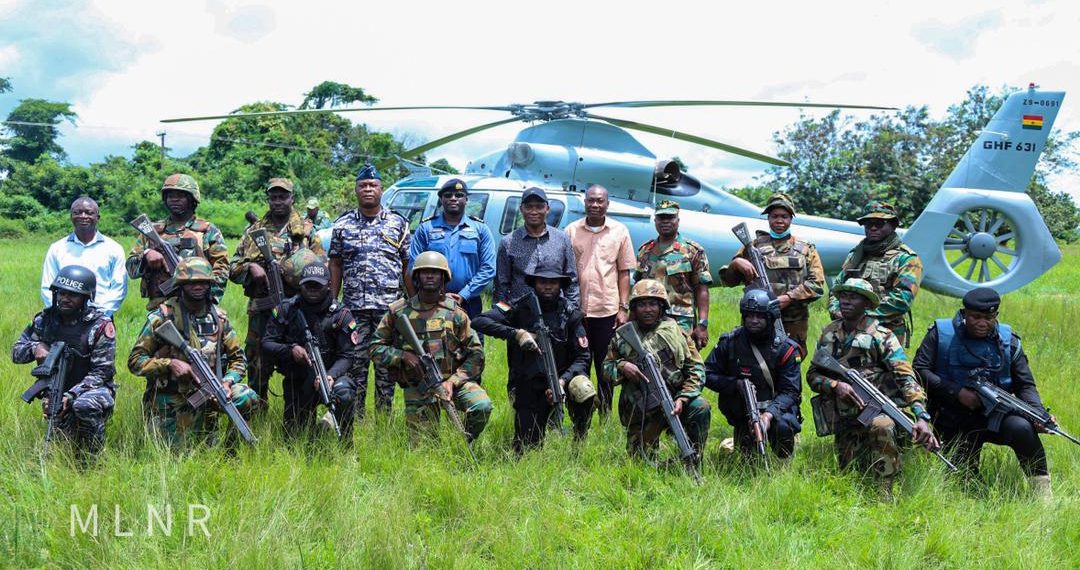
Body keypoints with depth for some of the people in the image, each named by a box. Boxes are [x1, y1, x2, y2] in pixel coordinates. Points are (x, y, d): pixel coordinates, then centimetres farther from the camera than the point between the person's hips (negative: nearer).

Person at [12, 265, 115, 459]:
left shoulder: (100, 325, -14)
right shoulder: (45, 319, 1)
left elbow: (101, 372, -16)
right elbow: (16, 352, 7)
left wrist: (71, 395, -28)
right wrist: (35, 347, -17)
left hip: (92, 389, -4)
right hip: (56, 391, 4)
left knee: (84, 405, -37)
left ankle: (92, 459, -17)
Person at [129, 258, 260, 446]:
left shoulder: (218, 318, 2)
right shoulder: (162, 317, -11)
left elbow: (238, 358, 8)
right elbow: (135, 361, -10)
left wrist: (227, 382, -12)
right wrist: (170, 364, -25)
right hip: (170, 405, -3)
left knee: (248, 398, -19)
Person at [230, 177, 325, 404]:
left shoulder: (306, 231, 9)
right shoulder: (254, 231, 12)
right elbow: (233, 268, 13)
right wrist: (250, 267, -7)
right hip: (261, 311, 1)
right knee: (258, 366, 5)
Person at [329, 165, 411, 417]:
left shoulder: (398, 223, 7)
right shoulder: (343, 224, 9)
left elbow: (408, 266, 8)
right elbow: (335, 265, 10)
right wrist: (332, 302, 4)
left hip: (390, 306, 0)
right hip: (354, 307, 0)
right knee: (355, 362, 2)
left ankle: (384, 415, 11)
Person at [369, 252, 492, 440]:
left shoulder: (455, 313, 0)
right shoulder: (398, 311, 1)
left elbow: (476, 355, -1)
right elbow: (375, 347, 4)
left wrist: (452, 382, -14)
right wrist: (403, 356, -14)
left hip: (453, 380, 0)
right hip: (417, 388, 0)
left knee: (482, 406, -27)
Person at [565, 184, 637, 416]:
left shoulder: (619, 231, 4)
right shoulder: (571, 231, 5)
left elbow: (624, 272, 5)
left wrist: (624, 308, -1)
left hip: (607, 310, -1)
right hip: (576, 310, 1)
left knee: (606, 369, 6)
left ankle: (605, 417, 15)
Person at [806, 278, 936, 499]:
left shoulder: (880, 336, -9)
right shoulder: (829, 334, 8)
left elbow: (906, 377, -17)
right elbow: (812, 375, 8)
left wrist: (921, 417, -30)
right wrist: (836, 385, -15)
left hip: (877, 408, -5)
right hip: (846, 418, 5)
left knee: (882, 427, -39)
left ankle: (885, 494, -28)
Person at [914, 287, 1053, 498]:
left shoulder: (1008, 340, 4)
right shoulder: (941, 334, -3)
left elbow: (1025, 385, 4)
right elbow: (919, 370, -9)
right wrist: (958, 393, -18)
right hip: (954, 423, -1)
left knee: (1021, 427, -31)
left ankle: (1043, 492, -16)